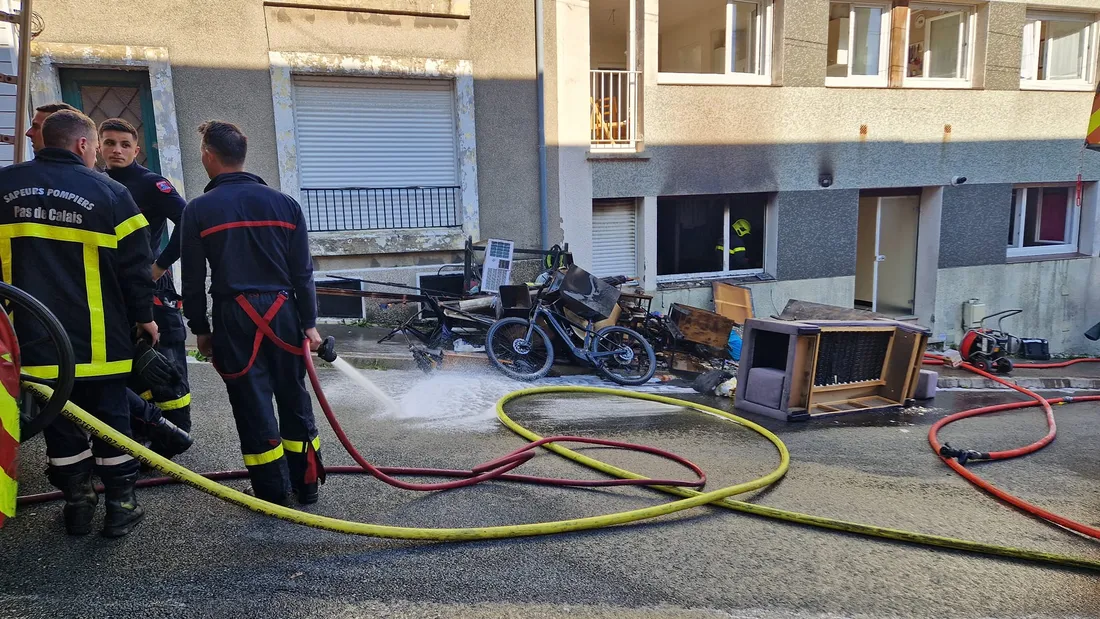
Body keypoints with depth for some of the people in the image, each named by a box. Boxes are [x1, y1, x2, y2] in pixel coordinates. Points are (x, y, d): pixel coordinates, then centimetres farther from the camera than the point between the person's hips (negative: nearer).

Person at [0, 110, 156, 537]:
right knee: (111, 418, 8)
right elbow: (135, 265, -4)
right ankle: (120, 505, 14)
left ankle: (77, 503, 22)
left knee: (60, 421, 13)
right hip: (99, 337, -2)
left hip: (35, 333, 3)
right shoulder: (109, 192, -6)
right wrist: (143, 316, 7)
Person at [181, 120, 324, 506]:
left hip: (235, 317, -2)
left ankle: (274, 493, 12)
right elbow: (302, 272, 2)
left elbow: (193, 279, -1)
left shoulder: (199, 210, -3)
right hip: (283, 312, 3)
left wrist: (200, 328, 9)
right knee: (294, 399, 13)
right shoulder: (285, 204, 3)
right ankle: (306, 485, 22)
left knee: (253, 408, 5)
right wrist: (309, 323, 7)